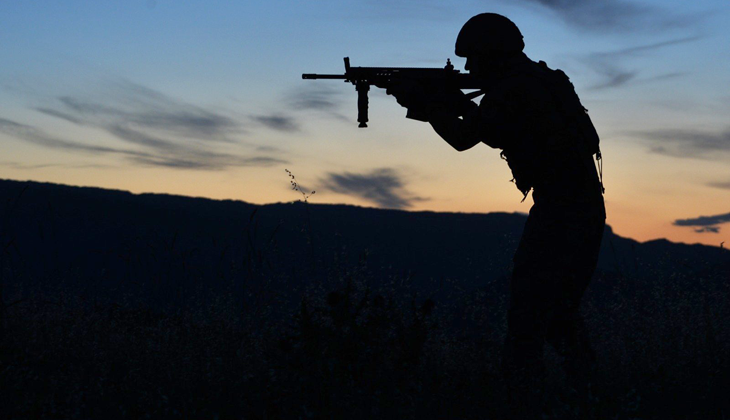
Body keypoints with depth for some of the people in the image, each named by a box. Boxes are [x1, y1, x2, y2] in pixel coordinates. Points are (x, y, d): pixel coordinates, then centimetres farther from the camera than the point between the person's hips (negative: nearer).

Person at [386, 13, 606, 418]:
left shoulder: (512, 89, -12)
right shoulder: (542, 80, 16)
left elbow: (462, 139, -6)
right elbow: (500, 136, 26)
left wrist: (421, 101, 6)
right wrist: (456, 102, 19)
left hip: (558, 214, -9)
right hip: (589, 208, 9)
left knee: (527, 318, -4)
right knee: (560, 311, 24)